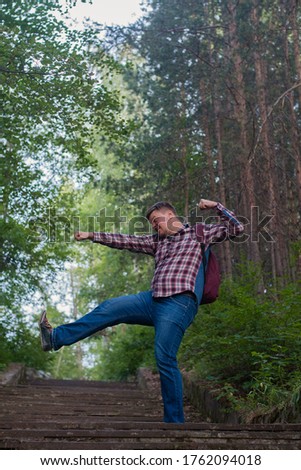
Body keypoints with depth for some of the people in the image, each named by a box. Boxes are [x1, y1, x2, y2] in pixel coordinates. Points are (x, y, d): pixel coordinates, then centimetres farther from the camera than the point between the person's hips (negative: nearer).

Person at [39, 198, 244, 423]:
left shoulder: (199, 232, 10)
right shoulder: (157, 241, 25)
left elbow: (236, 228, 5)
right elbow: (126, 241, 24)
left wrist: (215, 205, -3)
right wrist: (92, 235, 22)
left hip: (179, 303, -7)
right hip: (154, 299, 7)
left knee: (165, 360, -11)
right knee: (110, 308, 3)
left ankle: (174, 420, -2)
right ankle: (57, 337, 9)